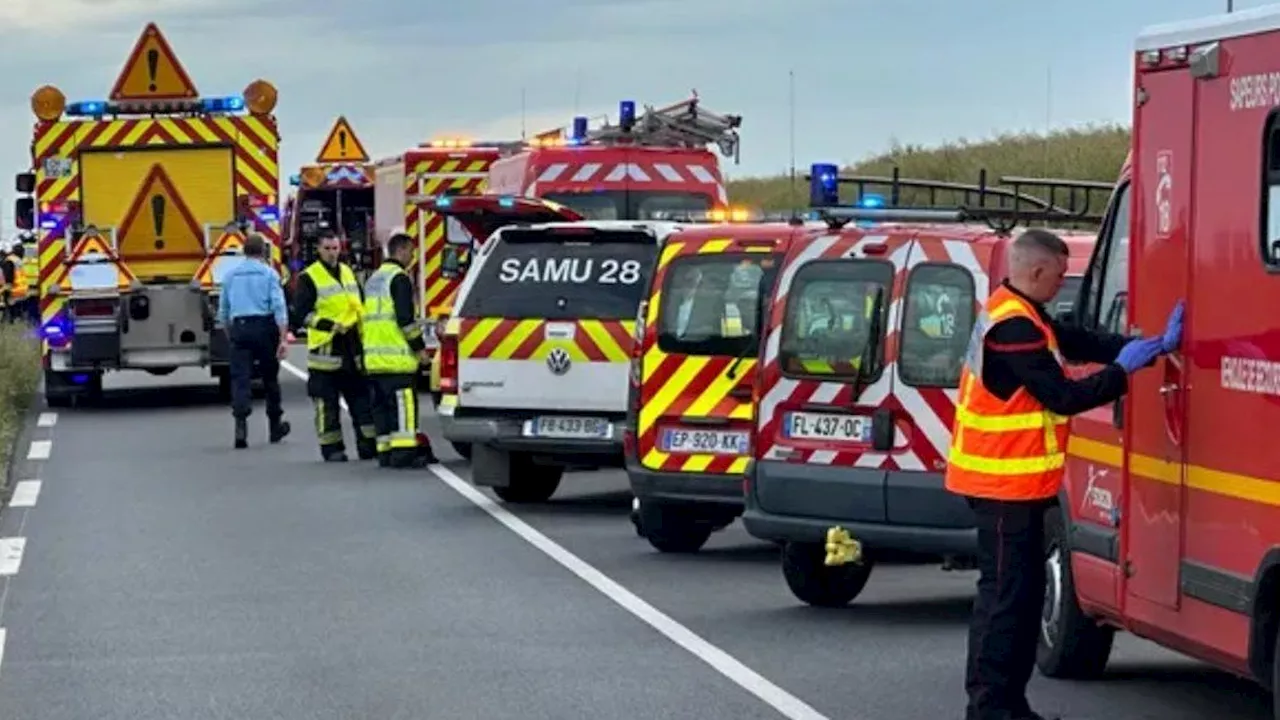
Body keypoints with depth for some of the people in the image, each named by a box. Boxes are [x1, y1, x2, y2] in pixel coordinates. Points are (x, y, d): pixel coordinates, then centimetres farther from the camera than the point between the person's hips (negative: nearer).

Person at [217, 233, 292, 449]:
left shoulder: (231, 275, 11)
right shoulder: (269, 273, 0)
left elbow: (223, 312, 18)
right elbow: (279, 307, -10)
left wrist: (230, 337, 31)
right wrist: (283, 339, -12)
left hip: (239, 328, 2)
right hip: (264, 327, -2)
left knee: (240, 379, -5)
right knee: (270, 378, 13)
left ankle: (240, 425, -23)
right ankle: (275, 427, 26)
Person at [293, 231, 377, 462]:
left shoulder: (348, 273, 16)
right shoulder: (309, 278, -4)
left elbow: (361, 306, 24)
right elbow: (301, 313, -10)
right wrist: (330, 326, -20)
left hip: (352, 348, 6)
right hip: (325, 348, -6)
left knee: (362, 399, 6)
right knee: (327, 403, -2)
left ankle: (368, 444, 11)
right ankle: (332, 449, 3)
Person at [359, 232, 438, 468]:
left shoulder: (374, 279, 22)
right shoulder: (399, 278, -9)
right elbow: (405, 317, -16)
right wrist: (419, 347, -10)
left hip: (374, 357, 9)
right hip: (396, 356, -9)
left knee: (382, 405, 10)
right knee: (403, 404, -10)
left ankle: (385, 452, 11)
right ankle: (403, 452, -16)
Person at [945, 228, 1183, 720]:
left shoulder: (1017, 315, 13)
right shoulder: (1015, 328, -21)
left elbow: (1081, 343, 12)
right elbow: (1064, 396, -21)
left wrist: (1153, 345, 4)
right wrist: (1122, 372, -9)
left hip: (1011, 482, 11)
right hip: (1006, 483, -11)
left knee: (1025, 589, 14)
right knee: (1005, 592, -8)